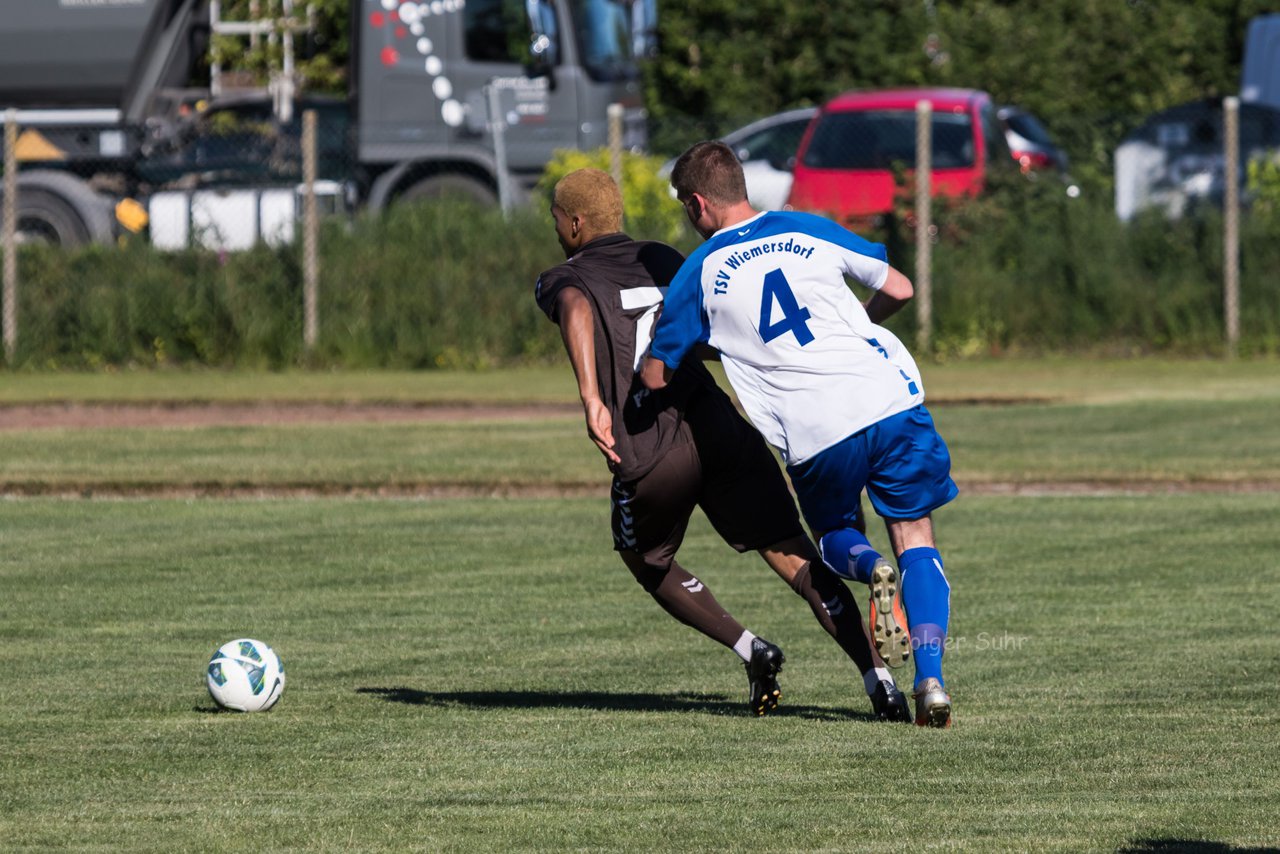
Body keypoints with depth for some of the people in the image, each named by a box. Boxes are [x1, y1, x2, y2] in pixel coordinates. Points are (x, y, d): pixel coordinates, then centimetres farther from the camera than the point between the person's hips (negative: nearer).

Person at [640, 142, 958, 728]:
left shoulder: (698, 275, 5)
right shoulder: (809, 230, 12)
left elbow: (655, 377, 9)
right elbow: (898, 290, 19)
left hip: (817, 436, -1)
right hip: (891, 397, 1)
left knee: (834, 537, 25)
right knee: (915, 537, 12)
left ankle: (872, 570, -12)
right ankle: (930, 680, -8)